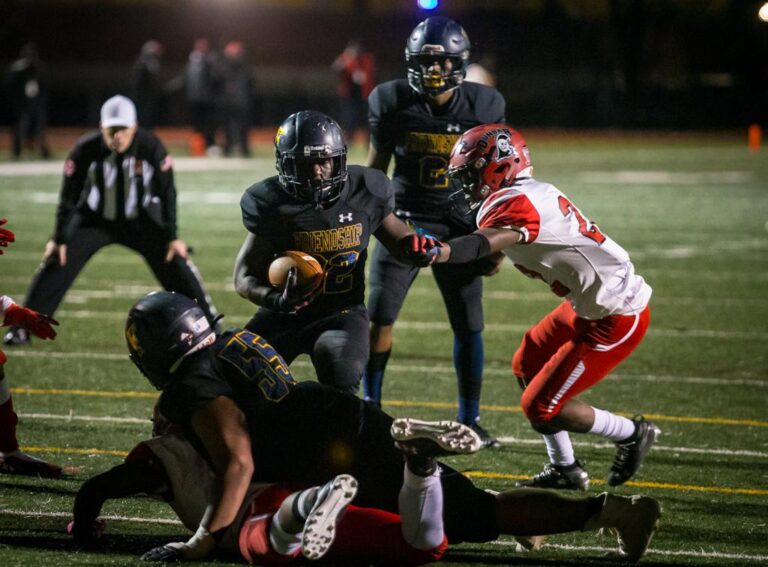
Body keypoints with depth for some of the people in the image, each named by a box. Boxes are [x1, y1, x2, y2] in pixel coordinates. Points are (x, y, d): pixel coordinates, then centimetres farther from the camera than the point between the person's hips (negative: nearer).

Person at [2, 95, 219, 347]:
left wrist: (172, 237, -14)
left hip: (140, 220, 0)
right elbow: (69, 196, -13)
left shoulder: (151, 148, -23)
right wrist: (59, 239, -11)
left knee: (175, 262, -9)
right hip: (93, 220, 0)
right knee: (57, 262, -12)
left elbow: (167, 192, -14)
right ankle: (21, 327, -4)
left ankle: (210, 324, 5)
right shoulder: (86, 150, -24)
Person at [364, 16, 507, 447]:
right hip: (405, 221, 0)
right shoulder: (392, 103, -8)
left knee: (469, 327, 2)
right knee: (379, 317, -6)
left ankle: (470, 420, 14)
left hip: (459, 226, 0)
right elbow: (377, 165, 6)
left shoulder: (483, 107, -8)